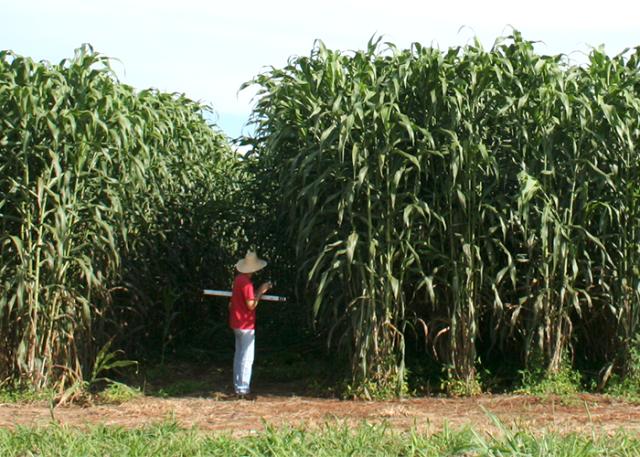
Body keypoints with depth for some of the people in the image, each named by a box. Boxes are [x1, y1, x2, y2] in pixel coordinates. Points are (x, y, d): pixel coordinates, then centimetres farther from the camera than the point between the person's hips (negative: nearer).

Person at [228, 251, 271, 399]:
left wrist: (260, 291, 11)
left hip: (237, 324, 10)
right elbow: (251, 305, -21)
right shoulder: (246, 283, -20)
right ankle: (244, 390, -4)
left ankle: (238, 388, 19)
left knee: (239, 356, 13)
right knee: (247, 358, -5)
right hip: (246, 325, -10)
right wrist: (260, 292, -11)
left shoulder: (239, 279, 9)